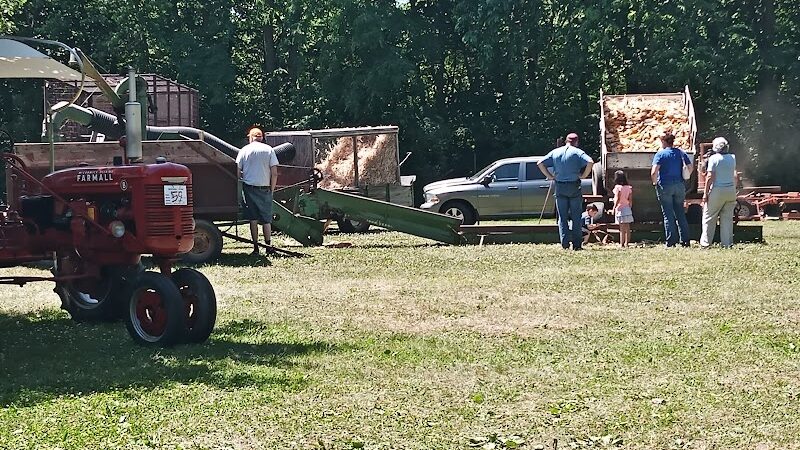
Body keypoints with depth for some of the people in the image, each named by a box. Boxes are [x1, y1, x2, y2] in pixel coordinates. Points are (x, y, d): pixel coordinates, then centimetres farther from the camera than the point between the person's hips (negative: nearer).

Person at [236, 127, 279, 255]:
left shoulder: (244, 150, 1)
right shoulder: (269, 150, 0)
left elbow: (237, 172, -2)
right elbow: (274, 173, -4)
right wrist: (271, 190, 5)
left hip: (249, 188, 0)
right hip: (265, 188, 0)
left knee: (253, 219, 6)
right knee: (266, 219, 7)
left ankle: (256, 247, 4)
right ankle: (268, 246, 3)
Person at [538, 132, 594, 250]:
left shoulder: (555, 152, 8)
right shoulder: (577, 152, -3)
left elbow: (540, 163, 5)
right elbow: (589, 162, -18)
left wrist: (550, 176, 6)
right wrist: (584, 175, -7)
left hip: (560, 187, 2)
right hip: (574, 187, -2)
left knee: (562, 217, 6)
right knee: (576, 217, 4)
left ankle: (565, 244, 0)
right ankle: (576, 244, 2)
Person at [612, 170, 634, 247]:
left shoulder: (618, 187, -10)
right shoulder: (629, 188, 6)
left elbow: (617, 199, -16)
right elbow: (630, 199, 7)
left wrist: (614, 207, -9)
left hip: (620, 208, -5)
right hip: (627, 208, 5)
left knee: (622, 228, -6)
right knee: (627, 228, 8)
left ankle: (621, 244, -5)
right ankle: (626, 243, 12)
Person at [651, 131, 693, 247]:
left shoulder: (660, 154, -8)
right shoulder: (681, 153, 6)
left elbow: (654, 171, -18)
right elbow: (690, 167, 5)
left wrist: (655, 182, -2)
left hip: (665, 186, -4)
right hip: (679, 186, 4)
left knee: (668, 215, 0)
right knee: (680, 214, 11)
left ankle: (671, 242, -1)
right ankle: (685, 241, 9)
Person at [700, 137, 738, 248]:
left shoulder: (714, 158, -9)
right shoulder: (732, 158, 7)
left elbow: (710, 177, -11)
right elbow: (736, 176, 15)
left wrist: (705, 193, -9)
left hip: (717, 190, -5)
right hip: (731, 191, 5)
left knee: (709, 217, 4)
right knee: (727, 218, 8)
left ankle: (705, 243, 3)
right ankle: (728, 243, 6)